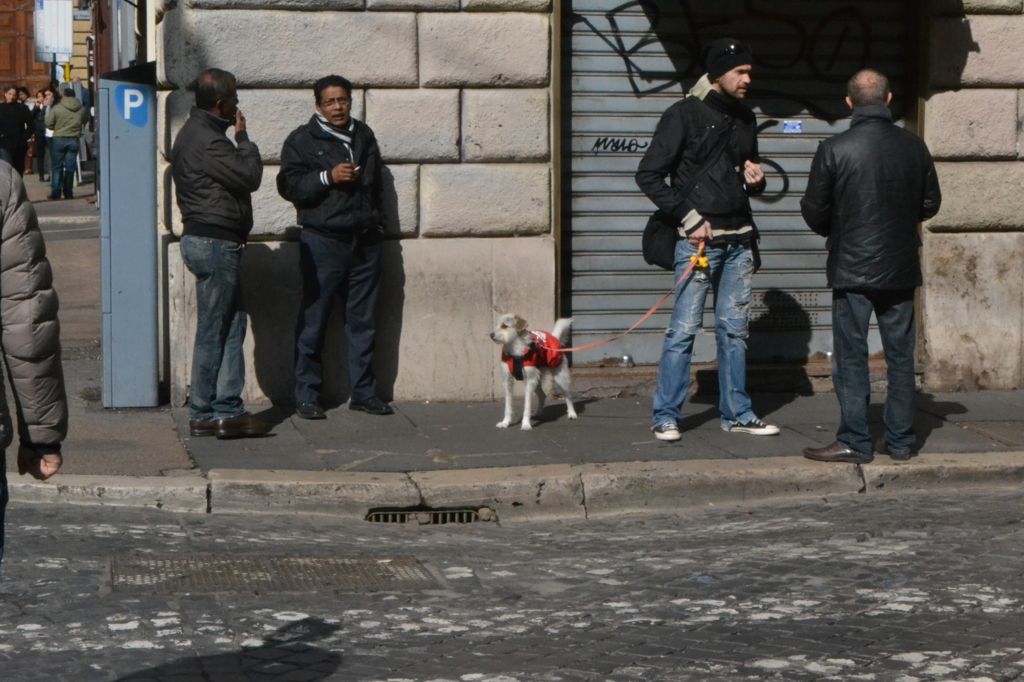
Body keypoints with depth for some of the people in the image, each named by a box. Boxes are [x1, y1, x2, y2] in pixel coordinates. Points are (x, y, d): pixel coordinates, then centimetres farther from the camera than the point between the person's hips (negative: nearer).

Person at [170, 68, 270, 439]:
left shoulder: (196, 131, 15)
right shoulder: (207, 140, -19)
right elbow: (250, 176, -16)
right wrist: (243, 138, -7)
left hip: (206, 239, 11)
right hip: (215, 243, -11)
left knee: (232, 324, 9)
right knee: (213, 331, -3)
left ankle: (227, 409, 9)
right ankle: (205, 415, 4)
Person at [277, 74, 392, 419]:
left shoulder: (364, 136, 16)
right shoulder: (302, 140, 0)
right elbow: (288, 185, -9)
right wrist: (327, 177, -19)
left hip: (365, 242, 5)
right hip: (323, 242, -5)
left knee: (363, 320, 7)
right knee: (313, 321, -3)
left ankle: (363, 392, 14)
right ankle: (306, 395, 3)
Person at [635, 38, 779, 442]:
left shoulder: (744, 118, 14)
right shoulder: (684, 115, -7)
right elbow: (649, 175, -9)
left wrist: (756, 181, 2)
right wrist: (690, 218, -12)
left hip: (739, 241, 6)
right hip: (698, 241, -6)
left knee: (734, 329, 10)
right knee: (684, 329, -6)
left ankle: (736, 414, 17)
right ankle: (666, 416, 1)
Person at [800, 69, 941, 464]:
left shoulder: (834, 151, -11)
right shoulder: (913, 147, 0)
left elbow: (814, 211, -6)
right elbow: (931, 203, 10)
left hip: (852, 268, -3)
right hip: (901, 268, 4)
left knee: (851, 357, 2)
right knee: (901, 355, 11)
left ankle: (854, 442, 2)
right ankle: (900, 440, 15)